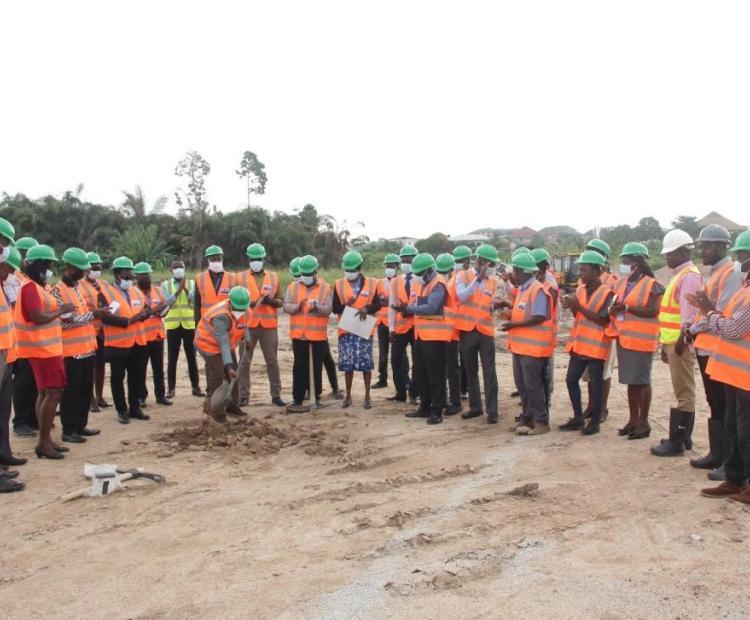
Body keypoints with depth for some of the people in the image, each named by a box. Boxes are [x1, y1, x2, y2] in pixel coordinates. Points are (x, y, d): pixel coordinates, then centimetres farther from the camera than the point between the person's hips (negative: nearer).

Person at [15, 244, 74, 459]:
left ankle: (45, 439, 18)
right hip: (43, 348, -10)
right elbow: (38, 318, -22)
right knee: (53, 393, -10)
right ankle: (43, 442, -5)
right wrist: (61, 310, -12)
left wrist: (58, 311, 3)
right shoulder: (30, 287, -15)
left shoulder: (37, 286, 16)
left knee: (46, 393, 12)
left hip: (46, 347, 10)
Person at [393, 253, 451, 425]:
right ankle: (425, 407, 25)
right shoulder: (418, 283, 14)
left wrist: (408, 308, -24)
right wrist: (405, 309, -7)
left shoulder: (438, 284, -14)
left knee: (435, 375, -3)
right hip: (420, 334, 9)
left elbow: (431, 308, -26)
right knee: (419, 373, 14)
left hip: (435, 335, -9)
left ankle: (437, 411, 4)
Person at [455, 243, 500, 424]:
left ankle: (492, 410, -1)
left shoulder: (493, 282, 8)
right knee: (471, 370, 10)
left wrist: (497, 306, -9)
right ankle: (475, 407, 21)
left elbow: (492, 306, 14)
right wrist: (478, 278, -22)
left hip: (486, 330, 1)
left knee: (489, 371, -4)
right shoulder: (463, 275, 0)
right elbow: (462, 297, -17)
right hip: (467, 330, -1)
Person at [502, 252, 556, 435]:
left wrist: (514, 324, -18)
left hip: (533, 346, -10)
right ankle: (527, 417, 24)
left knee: (533, 385, -4)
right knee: (522, 384, 14)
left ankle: (541, 422, 5)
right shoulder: (522, 289, 13)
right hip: (520, 344, 10)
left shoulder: (537, 289, -17)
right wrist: (510, 314, 6)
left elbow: (539, 318, -23)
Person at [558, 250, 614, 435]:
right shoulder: (580, 289, 9)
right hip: (579, 342, 7)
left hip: (596, 345, -7)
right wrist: (572, 307, -6)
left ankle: (595, 421, 12)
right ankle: (578, 418, 20)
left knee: (595, 383, 1)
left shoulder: (607, 292, -12)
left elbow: (602, 320, -19)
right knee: (571, 380, 9)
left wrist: (579, 307, -21)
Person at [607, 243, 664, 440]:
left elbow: (652, 311, -17)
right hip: (624, 337, 7)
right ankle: (633, 419, 20)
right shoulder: (621, 283, 14)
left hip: (641, 339, -7)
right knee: (630, 381, 12)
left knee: (642, 381, -1)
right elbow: (616, 307, 20)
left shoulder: (651, 285, -8)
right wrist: (613, 308, -4)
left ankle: (643, 422, 7)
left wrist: (626, 307, -22)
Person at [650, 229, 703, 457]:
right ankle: (683, 437, 22)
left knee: (683, 392, -5)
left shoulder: (690, 276, -13)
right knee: (683, 392, 14)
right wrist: (666, 344, 21)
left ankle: (677, 442, -2)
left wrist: (681, 340, -21)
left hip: (680, 342, -10)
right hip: (673, 341, 10)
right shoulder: (679, 276, 18)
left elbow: (688, 314, -20)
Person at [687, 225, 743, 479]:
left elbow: (722, 314, -20)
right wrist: (694, 327, 4)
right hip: (705, 348, 10)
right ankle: (716, 454, 25)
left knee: (725, 407, -4)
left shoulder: (731, 274, -14)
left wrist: (694, 329, -10)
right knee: (714, 405, 15)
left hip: (719, 350, -10)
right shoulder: (714, 273, 16)